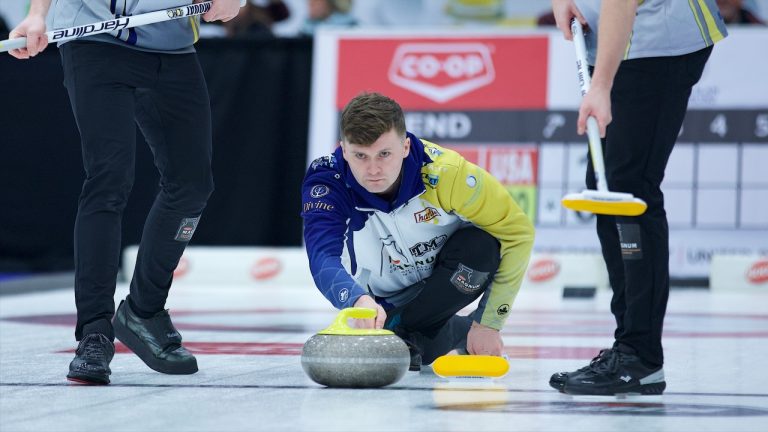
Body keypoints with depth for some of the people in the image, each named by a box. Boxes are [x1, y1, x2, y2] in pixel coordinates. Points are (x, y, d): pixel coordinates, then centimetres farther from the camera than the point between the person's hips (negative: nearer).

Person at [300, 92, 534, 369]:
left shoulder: (443, 171, -30)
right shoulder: (325, 182, -27)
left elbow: (517, 232, -21)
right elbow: (323, 258, -42)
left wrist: (488, 324, -22)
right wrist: (359, 301, -65)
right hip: (382, 302, 2)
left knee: (481, 245, -31)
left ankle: (403, 332, -13)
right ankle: (458, 331, 6)